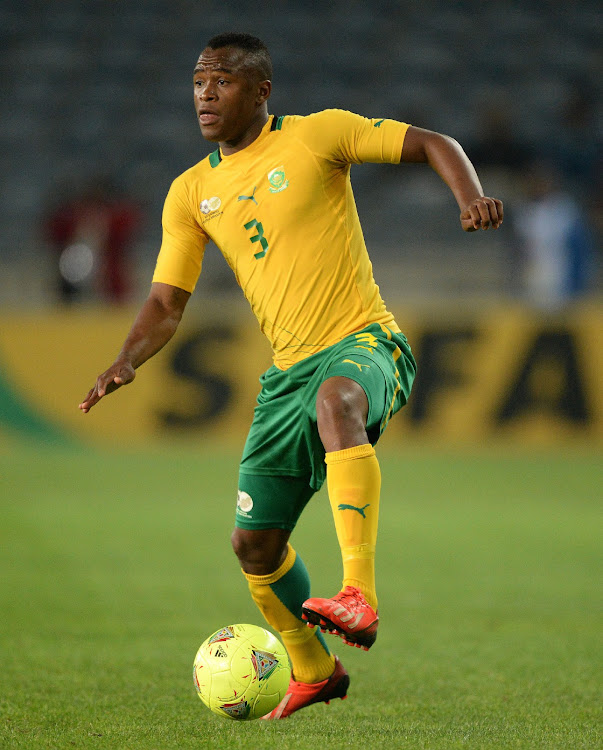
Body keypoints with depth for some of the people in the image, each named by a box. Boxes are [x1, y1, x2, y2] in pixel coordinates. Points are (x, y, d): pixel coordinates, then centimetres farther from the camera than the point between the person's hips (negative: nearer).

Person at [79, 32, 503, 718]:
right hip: (287, 373, 6)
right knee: (255, 542, 5)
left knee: (335, 399, -42)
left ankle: (359, 596, -52)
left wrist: (471, 195, -23)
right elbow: (166, 302, 9)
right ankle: (314, 670, 31)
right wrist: (127, 360, -11)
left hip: (364, 343, -6)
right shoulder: (191, 192, 11)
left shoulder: (315, 136, -3)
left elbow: (431, 145, -3)